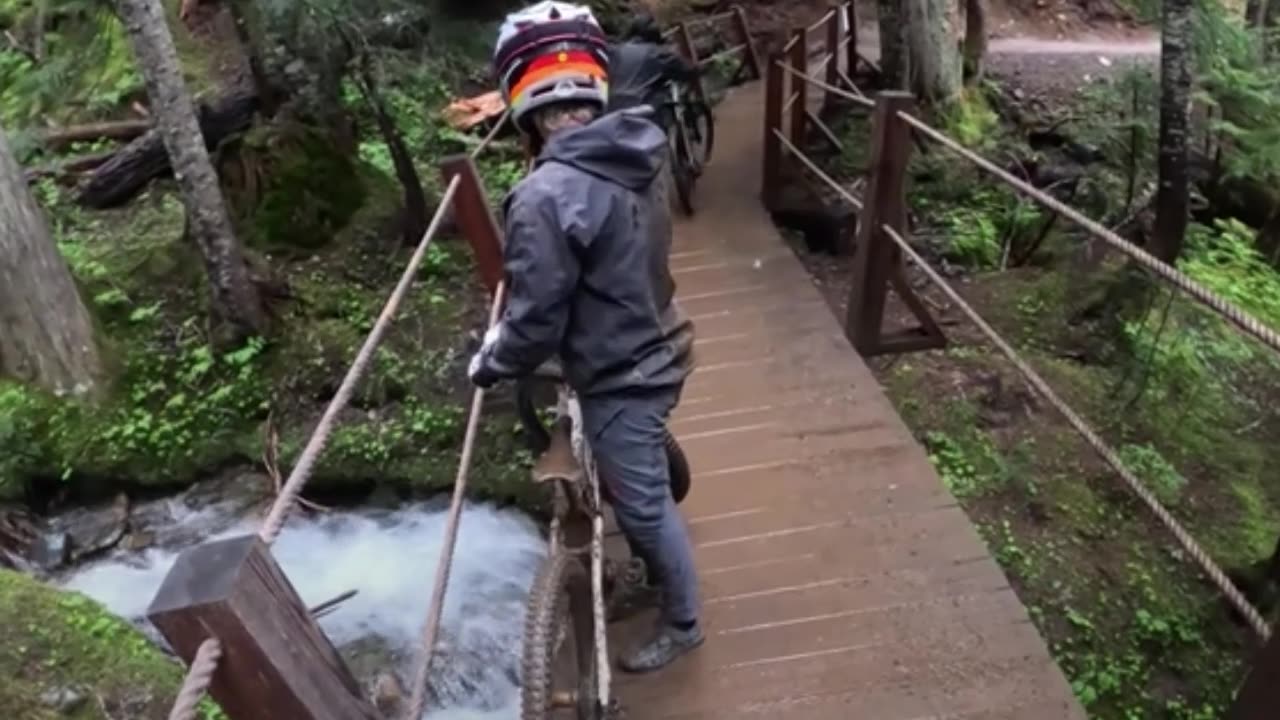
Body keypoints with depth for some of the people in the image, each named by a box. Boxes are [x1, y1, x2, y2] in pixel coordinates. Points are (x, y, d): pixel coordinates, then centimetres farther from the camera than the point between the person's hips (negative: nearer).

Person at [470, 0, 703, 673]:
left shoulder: (547, 194, -30)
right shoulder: (632, 158, -3)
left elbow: (537, 323, -23)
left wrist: (487, 363, -1)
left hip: (619, 379, -8)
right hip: (655, 352, 9)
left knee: (644, 506, 12)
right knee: (650, 485, 31)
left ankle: (682, 624, 34)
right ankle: (665, 569, 56)